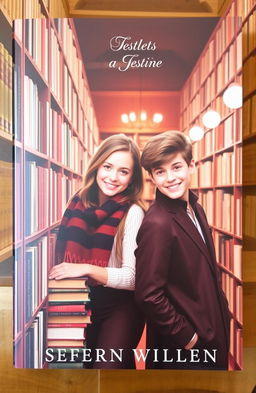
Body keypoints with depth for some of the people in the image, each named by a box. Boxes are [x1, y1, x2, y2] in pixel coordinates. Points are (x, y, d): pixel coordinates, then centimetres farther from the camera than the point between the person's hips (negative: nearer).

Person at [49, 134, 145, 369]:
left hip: (119, 306, -5)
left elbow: (134, 278, -22)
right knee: (85, 363, 22)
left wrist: (87, 269, -28)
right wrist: (58, 271, -4)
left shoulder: (133, 213, -19)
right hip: (82, 302, 6)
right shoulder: (80, 203, -3)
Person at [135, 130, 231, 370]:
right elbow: (148, 295, -25)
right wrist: (185, 336, -16)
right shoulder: (157, 224, -26)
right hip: (182, 348, -8)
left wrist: (221, 312, 10)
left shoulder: (195, 209, 1)